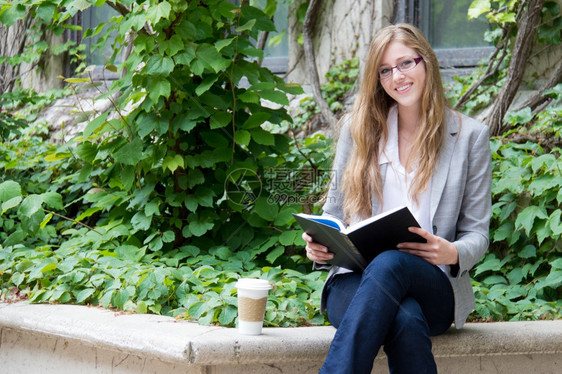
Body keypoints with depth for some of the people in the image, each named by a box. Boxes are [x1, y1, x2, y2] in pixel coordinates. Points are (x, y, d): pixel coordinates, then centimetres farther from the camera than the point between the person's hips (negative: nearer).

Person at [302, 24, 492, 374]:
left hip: (433, 286, -1)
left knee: (389, 264, -40)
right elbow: (335, 210, 19)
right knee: (405, 320, -39)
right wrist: (319, 245, -5)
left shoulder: (470, 135, 9)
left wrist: (453, 253, -16)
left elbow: (477, 233, 8)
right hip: (355, 280, 1)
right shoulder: (359, 128, 14)